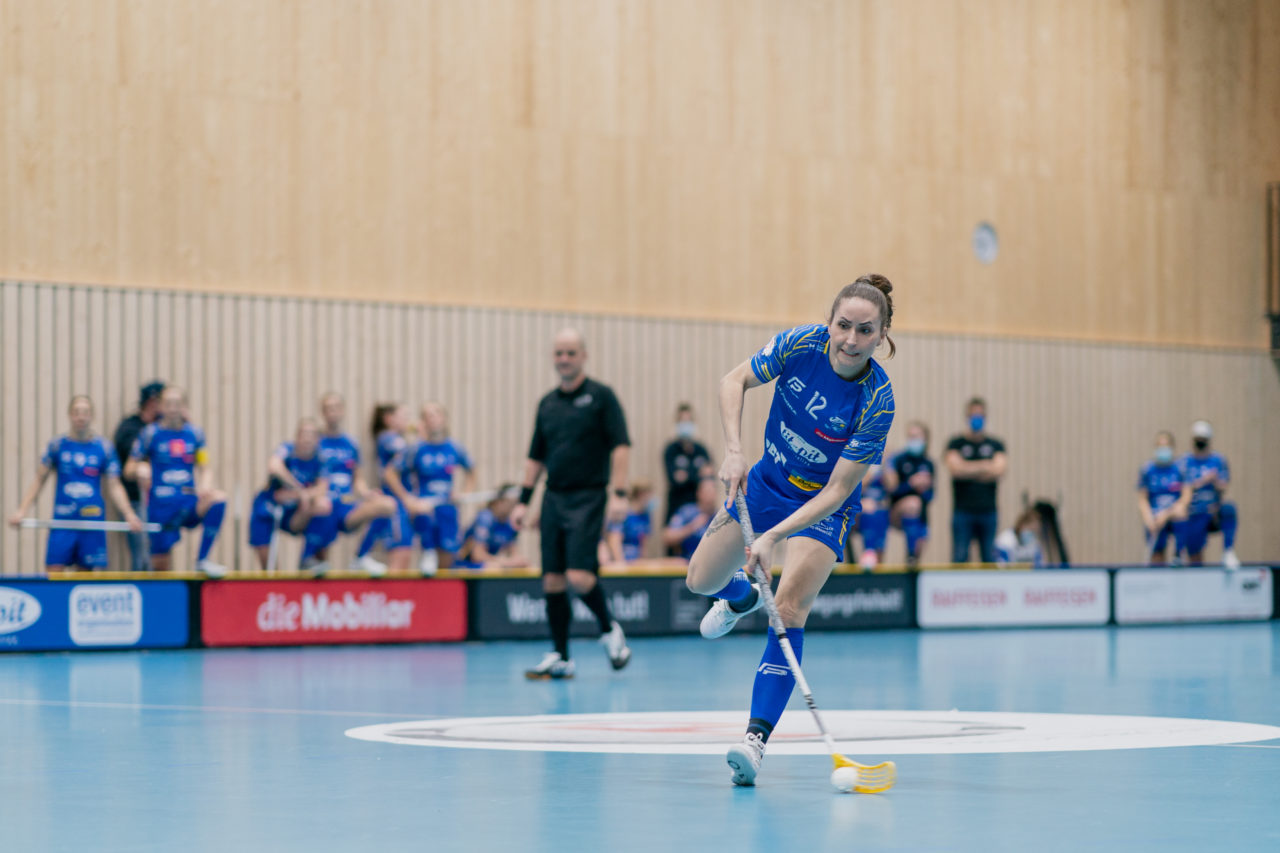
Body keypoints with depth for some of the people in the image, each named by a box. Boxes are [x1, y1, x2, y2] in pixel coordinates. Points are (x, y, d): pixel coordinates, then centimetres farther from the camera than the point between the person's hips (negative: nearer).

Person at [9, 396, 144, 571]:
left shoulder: (104, 448, 3)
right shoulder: (57, 445, 3)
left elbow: (114, 487, 7)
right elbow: (39, 480, 8)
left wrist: (129, 514, -7)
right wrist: (22, 510, -2)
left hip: (93, 523, 0)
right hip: (62, 522, 0)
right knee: (54, 572, -8)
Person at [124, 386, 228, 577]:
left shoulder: (195, 433, 6)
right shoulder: (151, 433, -1)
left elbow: (204, 469, 11)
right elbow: (129, 468, 3)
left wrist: (205, 485, -11)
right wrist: (140, 470, -20)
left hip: (189, 502, 2)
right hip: (161, 506, -2)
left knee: (218, 499, -30)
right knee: (160, 567, -5)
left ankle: (202, 559, -21)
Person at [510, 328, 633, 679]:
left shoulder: (601, 396, -2)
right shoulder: (547, 403, 14)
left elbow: (621, 446, -8)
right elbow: (536, 457, 19)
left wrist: (618, 493, -17)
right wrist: (523, 501, 13)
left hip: (588, 497, -5)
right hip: (553, 498, 5)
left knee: (579, 576, -16)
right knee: (552, 580, 1)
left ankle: (609, 629, 10)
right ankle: (560, 657, 7)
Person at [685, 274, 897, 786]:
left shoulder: (876, 402, -29)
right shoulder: (801, 344, -21)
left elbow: (837, 491, -28)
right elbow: (734, 382, -8)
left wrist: (773, 537, -37)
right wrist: (734, 451, -23)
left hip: (822, 505, -4)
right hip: (767, 481, 4)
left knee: (789, 610, -23)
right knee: (701, 581, 11)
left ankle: (756, 737, -24)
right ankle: (741, 597, 49)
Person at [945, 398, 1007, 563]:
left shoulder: (996, 445, 10)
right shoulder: (956, 444, 5)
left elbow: (998, 472, -4)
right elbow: (955, 468, -11)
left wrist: (969, 469, -4)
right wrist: (984, 466, -3)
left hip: (988, 511, 2)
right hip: (963, 511, -2)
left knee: (990, 558, 1)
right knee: (959, 557, -5)